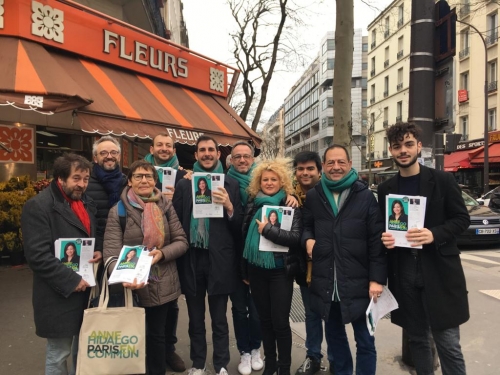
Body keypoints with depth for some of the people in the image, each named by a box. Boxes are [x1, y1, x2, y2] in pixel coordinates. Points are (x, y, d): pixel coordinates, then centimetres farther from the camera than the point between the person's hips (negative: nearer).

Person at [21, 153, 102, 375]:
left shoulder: (86, 203, 11)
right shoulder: (38, 206, -14)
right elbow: (38, 255, -20)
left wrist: (98, 253, 1)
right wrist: (71, 281, -20)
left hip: (87, 290, 7)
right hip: (60, 295, -7)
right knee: (58, 355, 8)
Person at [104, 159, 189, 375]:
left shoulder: (165, 206, 1)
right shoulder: (118, 211, -7)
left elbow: (181, 241, 0)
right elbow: (111, 252, -16)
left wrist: (162, 253, -19)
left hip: (163, 286, 2)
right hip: (133, 288, -2)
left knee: (157, 334, 16)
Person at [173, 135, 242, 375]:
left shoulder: (230, 185, 2)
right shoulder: (184, 184, 5)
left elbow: (239, 226, 1)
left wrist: (229, 207, -18)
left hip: (219, 259, -1)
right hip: (191, 259, 2)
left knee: (219, 320, 10)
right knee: (196, 320, 16)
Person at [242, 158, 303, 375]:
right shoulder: (253, 203, 4)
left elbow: (295, 237, -19)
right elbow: (244, 234, 9)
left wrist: (267, 229, -20)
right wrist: (245, 269, 10)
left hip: (280, 270, -4)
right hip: (256, 270, 4)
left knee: (280, 322, 3)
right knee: (264, 319, 16)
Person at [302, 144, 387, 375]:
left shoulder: (365, 196, -3)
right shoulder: (313, 196, 6)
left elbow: (376, 241, -6)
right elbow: (306, 226, 19)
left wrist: (377, 278, -10)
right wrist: (308, 239, -4)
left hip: (358, 282, -3)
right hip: (325, 282, 4)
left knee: (364, 340, 11)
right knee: (334, 335, 21)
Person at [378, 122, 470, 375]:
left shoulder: (442, 180, -3)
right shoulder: (385, 189, 7)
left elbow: (462, 219, -3)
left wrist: (435, 234, -20)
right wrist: (384, 238, -9)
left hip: (439, 272, -3)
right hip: (404, 274, 3)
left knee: (448, 344, 3)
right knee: (417, 339, 16)